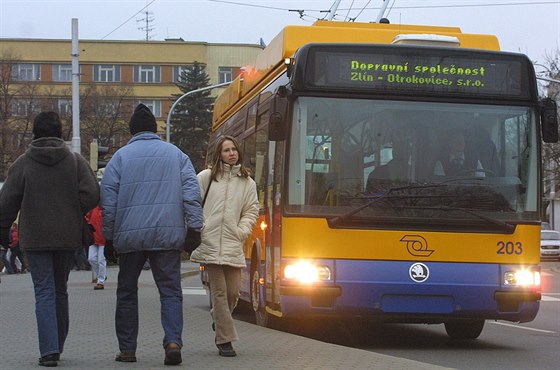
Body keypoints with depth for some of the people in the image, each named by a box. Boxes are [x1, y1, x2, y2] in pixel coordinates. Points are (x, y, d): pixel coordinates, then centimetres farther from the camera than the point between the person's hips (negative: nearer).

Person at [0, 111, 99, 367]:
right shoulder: (75, 161, 1)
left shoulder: (23, 163, -2)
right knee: (60, 291, 15)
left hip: (35, 238, -2)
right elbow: (92, 195, -7)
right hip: (67, 238, 2)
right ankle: (57, 346, 23)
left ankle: (49, 351, -13)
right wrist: (73, 215, 9)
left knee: (44, 293, -2)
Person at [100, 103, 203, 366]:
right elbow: (191, 191, 1)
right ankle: (173, 341, -19)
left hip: (130, 235, 0)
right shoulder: (176, 154, 10)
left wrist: (108, 237, 7)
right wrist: (194, 226, 0)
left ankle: (127, 349, 14)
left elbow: (108, 199, 3)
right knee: (170, 290, 1)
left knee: (127, 292, 12)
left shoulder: (121, 156, 6)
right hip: (168, 236, 0)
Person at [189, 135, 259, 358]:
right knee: (219, 292, -5)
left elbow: (252, 211, 13)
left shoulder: (247, 182, 13)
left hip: (233, 245, 3)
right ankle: (225, 340, 0)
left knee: (233, 291, 1)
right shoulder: (206, 177, 5)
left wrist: (242, 231, -1)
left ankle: (219, 321, 33)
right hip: (210, 243, -3)